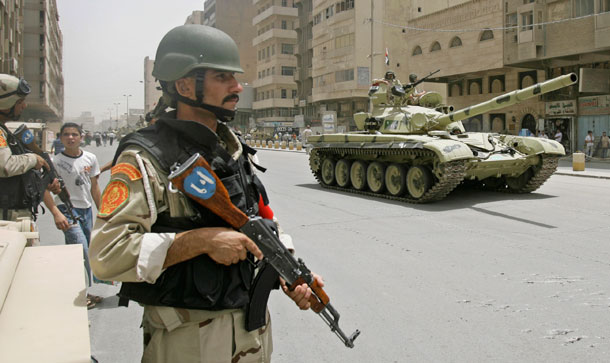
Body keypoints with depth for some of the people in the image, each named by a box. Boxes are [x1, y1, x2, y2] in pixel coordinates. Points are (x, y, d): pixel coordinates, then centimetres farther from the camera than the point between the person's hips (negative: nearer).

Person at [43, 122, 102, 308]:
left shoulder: (90, 158, 5)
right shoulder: (55, 161, -8)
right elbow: (45, 190, -11)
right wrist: (56, 213, -22)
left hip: (86, 210, 5)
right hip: (67, 210, -5)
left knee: (83, 251, 11)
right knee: (82, 250, -16)